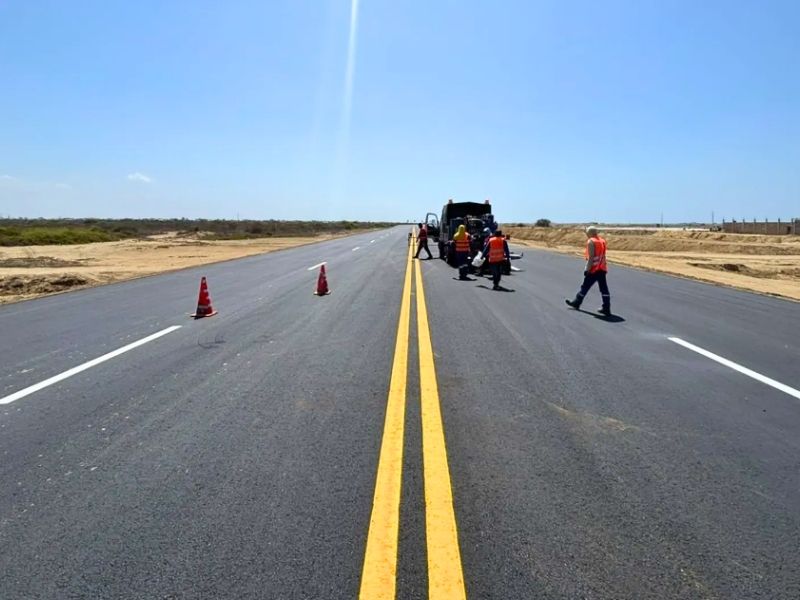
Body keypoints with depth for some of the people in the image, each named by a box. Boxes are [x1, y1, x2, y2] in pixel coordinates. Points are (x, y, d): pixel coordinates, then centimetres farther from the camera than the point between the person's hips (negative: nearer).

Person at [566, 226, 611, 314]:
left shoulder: (591, 242, -11)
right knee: (604, 288, 4)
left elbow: (591, 257, -17)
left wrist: (587, 269, -15)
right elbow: (603, 256, 15)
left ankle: (576, 303, 21)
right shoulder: (602, 241, 12)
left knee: (585, 287, 7)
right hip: (602, 269, 7)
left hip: (593, 269, -7)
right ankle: (606, 308, 4)